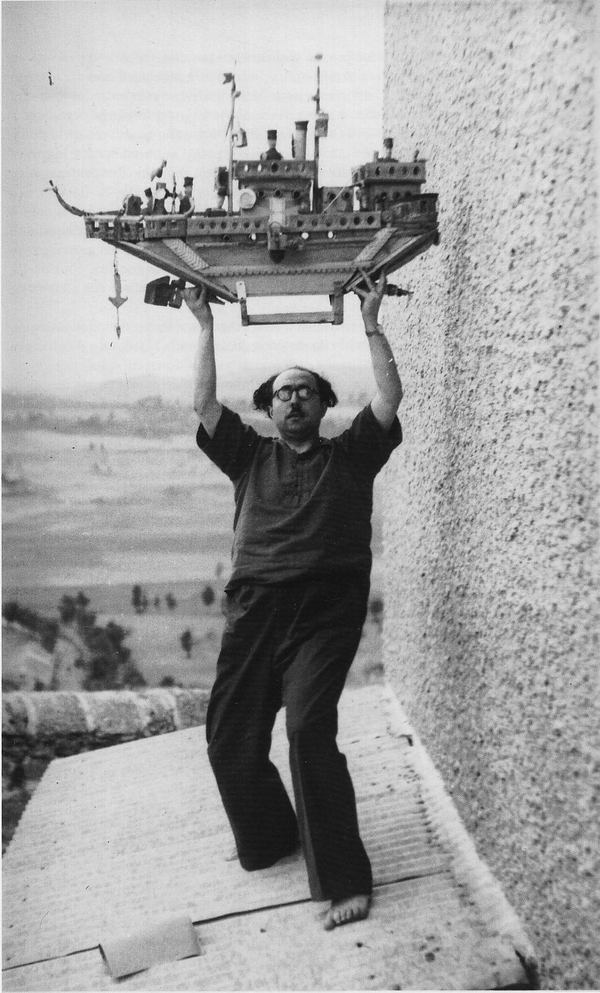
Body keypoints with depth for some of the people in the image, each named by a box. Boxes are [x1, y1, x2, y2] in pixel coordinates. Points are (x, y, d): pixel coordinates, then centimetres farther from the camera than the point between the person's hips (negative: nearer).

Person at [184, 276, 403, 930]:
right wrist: (205, 326, 18)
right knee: (229, 737, 1)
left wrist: (370, 324, 13)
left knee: (310, 728, -18)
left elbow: (389, 397, 7)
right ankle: (269, 838, 28)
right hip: (255, 607, 3)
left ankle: (343, 878, -4)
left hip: (327, 611, -3)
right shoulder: (252, 457, 19)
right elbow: (203, 404, 13)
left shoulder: (351, 454, 15)